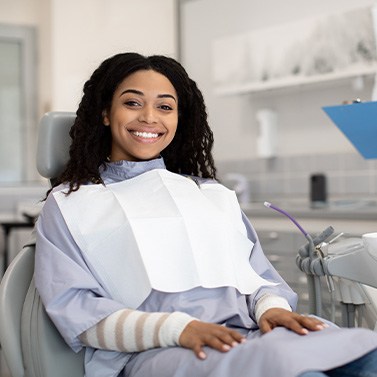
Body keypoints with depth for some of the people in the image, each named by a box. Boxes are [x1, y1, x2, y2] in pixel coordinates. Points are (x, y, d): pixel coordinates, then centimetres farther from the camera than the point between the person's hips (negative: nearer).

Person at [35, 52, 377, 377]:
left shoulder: (214, 194, 29)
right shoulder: (68, 204, 15)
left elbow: (259, 276, 21)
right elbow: (73, 307, 1)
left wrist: (271, 306, -6)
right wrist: (178, 328, -15)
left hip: (250, 332, 5)